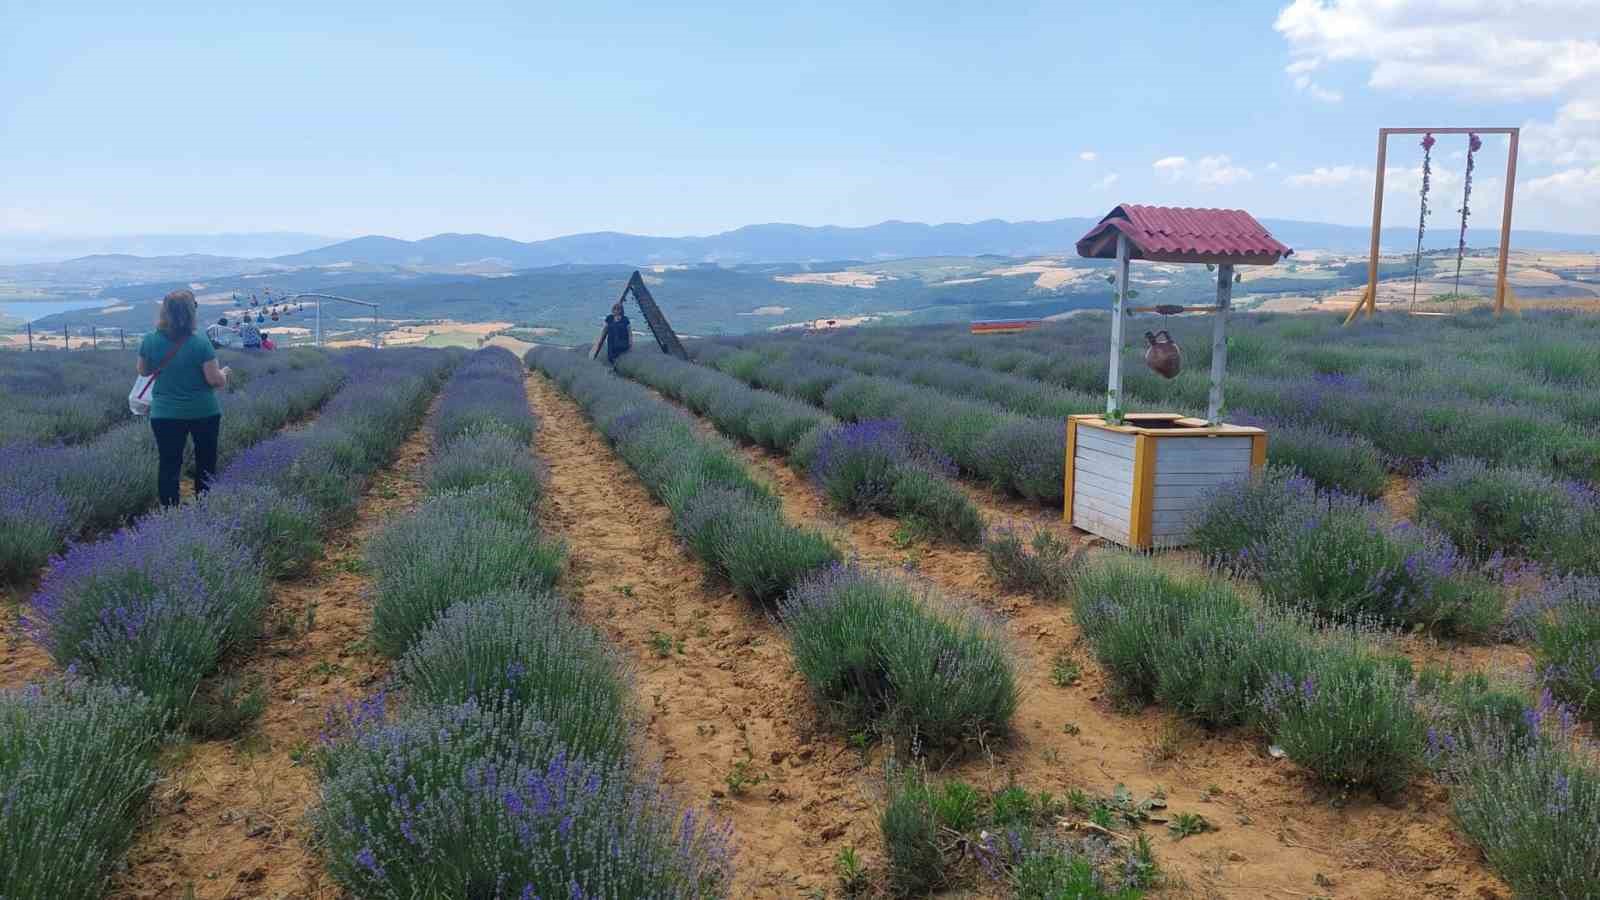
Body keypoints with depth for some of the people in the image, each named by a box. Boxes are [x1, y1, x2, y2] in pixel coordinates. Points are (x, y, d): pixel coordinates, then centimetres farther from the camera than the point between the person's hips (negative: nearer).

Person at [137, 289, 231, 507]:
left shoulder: (150, 341, -6)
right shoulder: (200, 343, -16)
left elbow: (143, 371, 9)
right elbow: (215, 380, -14)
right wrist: (225, 373, 6)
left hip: (164, 414, 2)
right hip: (203, 413, -2)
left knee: (168, 465, 7)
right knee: (205, 464, 14)